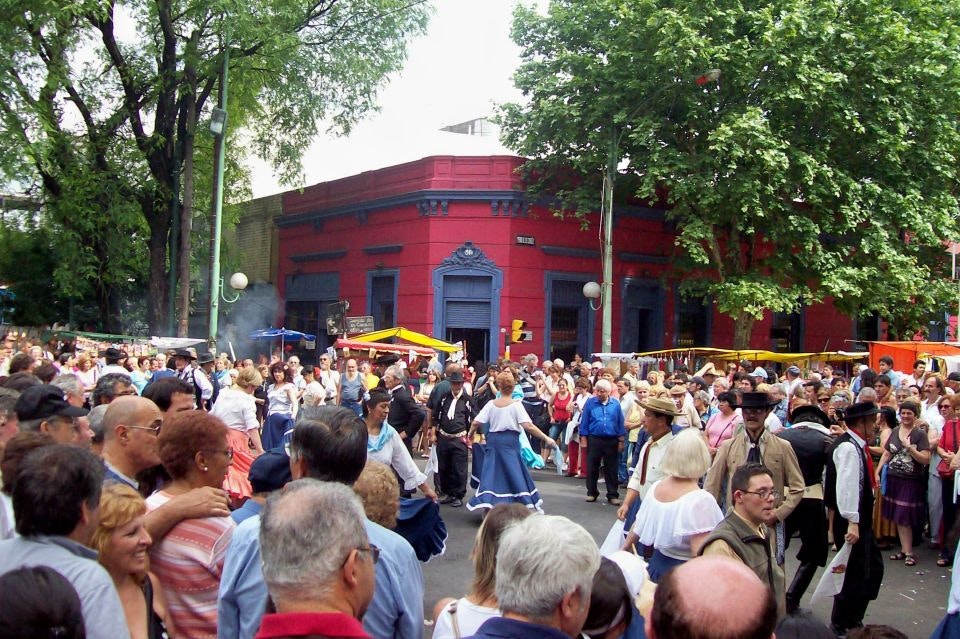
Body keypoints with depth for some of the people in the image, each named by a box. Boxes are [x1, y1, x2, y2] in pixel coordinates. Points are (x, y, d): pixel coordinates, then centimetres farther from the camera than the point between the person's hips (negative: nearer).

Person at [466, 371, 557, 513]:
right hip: (510, 442, -2)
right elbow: (528, 426, -19)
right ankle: (527, 504, 11)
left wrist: (470, 433, 19)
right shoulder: (516, 404, -9)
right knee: (515, 473, 5)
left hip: (493, 440, 2)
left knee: (491, 472, 5)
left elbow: (476, 422, -2)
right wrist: (546, 438, -18)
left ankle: (486, 503, -3)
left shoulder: (491, 404, 0)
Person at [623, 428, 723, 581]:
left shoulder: (656, 487, 0)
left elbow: (639, 526, 13)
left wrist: (624, 548, 27)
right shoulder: (700, 500, -21)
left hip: (657, 564, 7)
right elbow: (701, 553, -26)